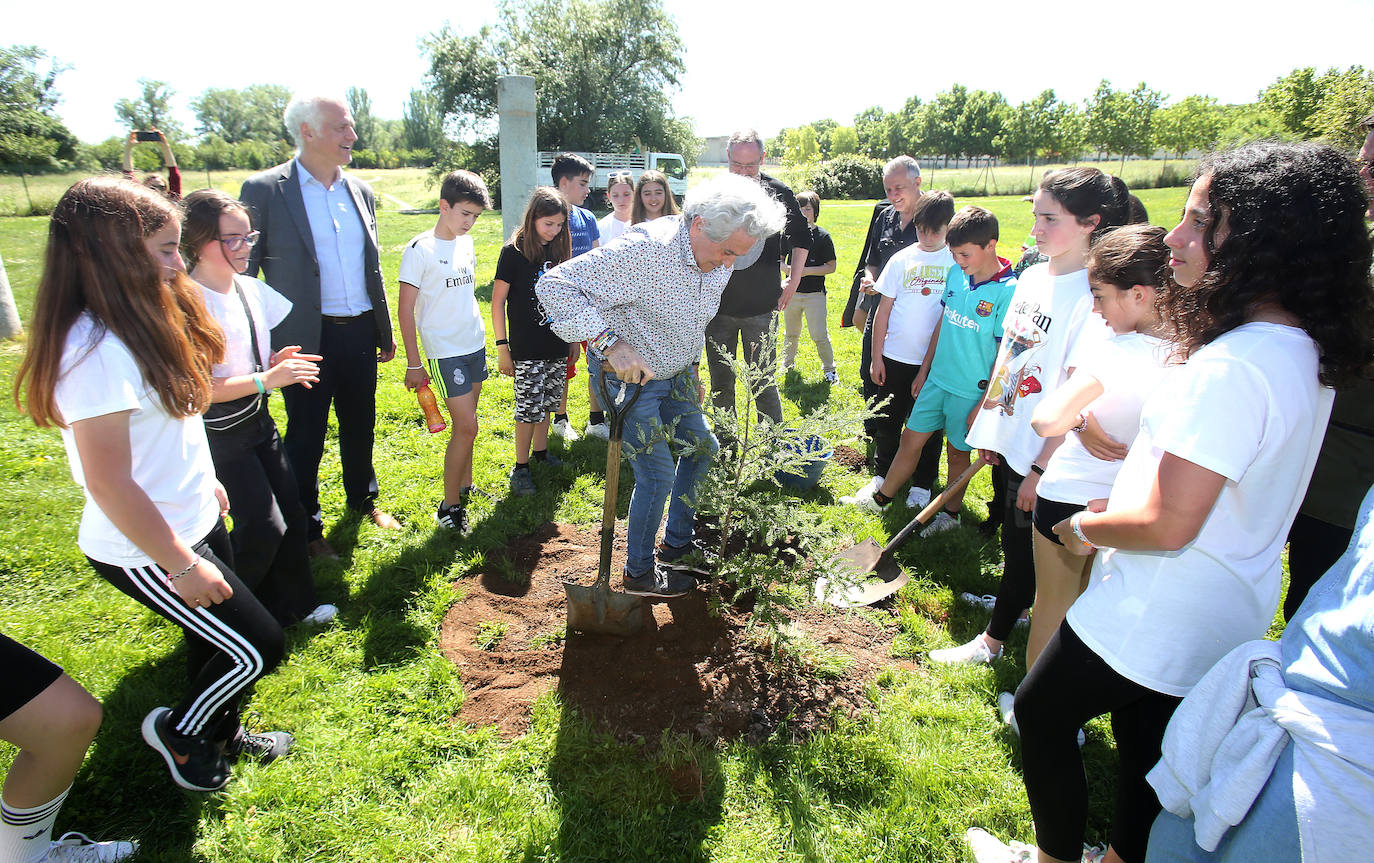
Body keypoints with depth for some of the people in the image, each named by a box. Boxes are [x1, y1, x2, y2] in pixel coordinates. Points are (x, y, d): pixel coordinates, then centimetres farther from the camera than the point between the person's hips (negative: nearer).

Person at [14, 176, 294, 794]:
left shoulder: (139, 325, 2)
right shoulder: (95, 349, -28)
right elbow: (110, 484, -26)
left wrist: (203, 482, 20)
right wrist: (182, 564, -20)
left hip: (194, 519, 9)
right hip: (145, 549, -9)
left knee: (219, 639, 22)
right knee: (257, 646, 2)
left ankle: (221, 734, 46)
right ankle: (176, 731, 28)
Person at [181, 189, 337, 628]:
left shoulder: (250, 288, 3)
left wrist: (277, 361, -4)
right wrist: (267, 379, -25)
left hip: (259, 420, 8)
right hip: (219, 433, -7)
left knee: (291, 514, 11)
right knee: (263, 526, -4)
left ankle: (294, 604, 29)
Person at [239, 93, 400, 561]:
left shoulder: (360, 190, 8)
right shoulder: (264, 189, -8)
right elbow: (244, 272, -5)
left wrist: (386, 333, 16)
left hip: (360, 333, 5)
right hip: (306, 339, -5)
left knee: (360, 426, 19)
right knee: (306, 439, 7)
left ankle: (363, 500, 41)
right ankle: (306, 530, 25)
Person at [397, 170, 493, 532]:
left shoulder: (466, 244, 8)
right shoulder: (420, 249, -12)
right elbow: (406, 309, -10)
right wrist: (413, 363, -10)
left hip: (474, 345, 6)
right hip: (445, 351, -6)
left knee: (465, 424, 13)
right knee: (466, 427, -8)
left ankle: (465, 487, 26)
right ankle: (449, 506, 5)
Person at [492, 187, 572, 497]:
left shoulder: (558, 250, 7)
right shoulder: (514, 252, -9)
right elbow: (498, 302, -7)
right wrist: (502, 346, -10)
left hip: (557, 346, 5)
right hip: (527, 350, -5)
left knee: (546, 403, 15)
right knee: (529, 409, -2)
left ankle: (540, 452, 33)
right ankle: (520, 468, 10)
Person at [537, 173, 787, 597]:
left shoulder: (720, 262, -4)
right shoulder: (645, 249, -31)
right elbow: (556, 284, -33)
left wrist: (692, 369, 20)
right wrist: (609, 342, -39)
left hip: (675, 375, 8)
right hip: (632, 376, -8)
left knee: (702, 448, 15)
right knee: (657, 475, -5)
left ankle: (676, 546, 34)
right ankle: (639, 573, 18)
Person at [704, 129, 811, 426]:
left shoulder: (779, 193, -2)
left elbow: (802, 238, 14)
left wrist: (793, 282, 9)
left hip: (762, 307, -2)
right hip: (717, 304, 2)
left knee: (764, 384, 3)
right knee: (721, 383, 10)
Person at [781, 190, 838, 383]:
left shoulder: (823, 236, -6)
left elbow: (831, 266, -6)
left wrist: (807, 271, -17)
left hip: (814, 294, -3)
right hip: (792, 292, 4)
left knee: (819, 335, -4)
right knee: (790, 333, 17)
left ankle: (829, 369, 13)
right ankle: (786, 363, 37)